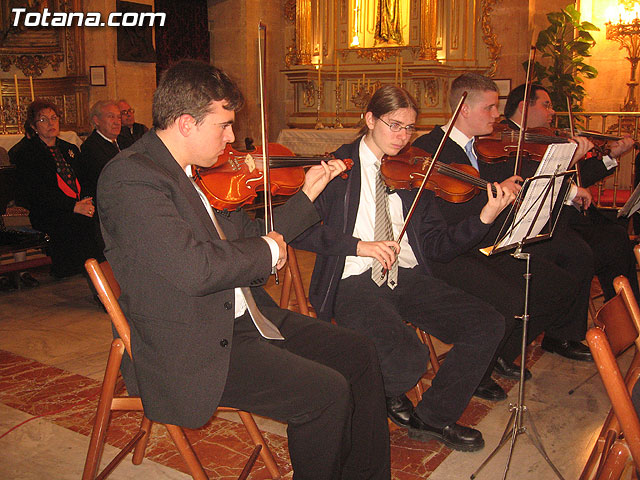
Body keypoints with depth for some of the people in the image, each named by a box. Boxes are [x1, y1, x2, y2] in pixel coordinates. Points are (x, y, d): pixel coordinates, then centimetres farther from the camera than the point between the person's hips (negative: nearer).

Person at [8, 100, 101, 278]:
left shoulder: (71, 149, 23)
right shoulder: (24, 153, 3)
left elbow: (85, 180, 18)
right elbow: (37, 192, -9)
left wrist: (86, 201, -7)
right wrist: (74, 207, -20)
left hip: (81, 209, 5)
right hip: (49, 215, -5)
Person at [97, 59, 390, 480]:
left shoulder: (198, 173, 10)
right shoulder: (131, 177, -19)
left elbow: (247, 235, 18)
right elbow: (195, 268, -30)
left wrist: (308, 195, 14)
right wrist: (268, 250, -14)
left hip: (243, 318, 9)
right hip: (190, 350, -9)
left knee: (359, 355, 5)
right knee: (327, 393, -19)